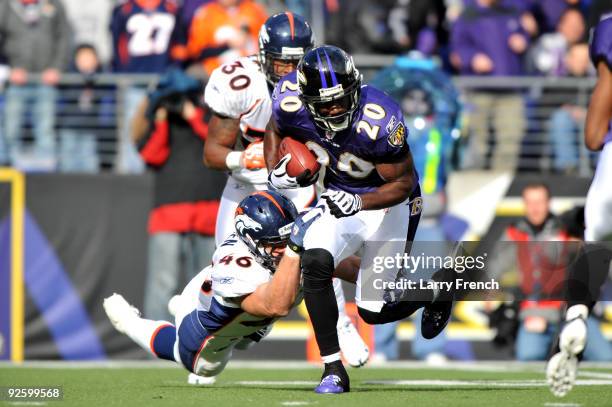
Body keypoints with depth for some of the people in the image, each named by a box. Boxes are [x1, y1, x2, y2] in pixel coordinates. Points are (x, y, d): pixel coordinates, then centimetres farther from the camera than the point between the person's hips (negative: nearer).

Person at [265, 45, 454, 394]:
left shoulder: (379, 120, -34)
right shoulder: (291, 102, -22)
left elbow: (402, 183, -22)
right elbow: (275, 131, 4)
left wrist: (359, 202, -38)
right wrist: (275, 172, -14)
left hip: (387, 205, -3)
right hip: (341, 197, 3)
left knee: (374, 311, 4)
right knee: (315, 263, -27)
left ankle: (436, 290, 38)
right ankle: (334, 371, -16)